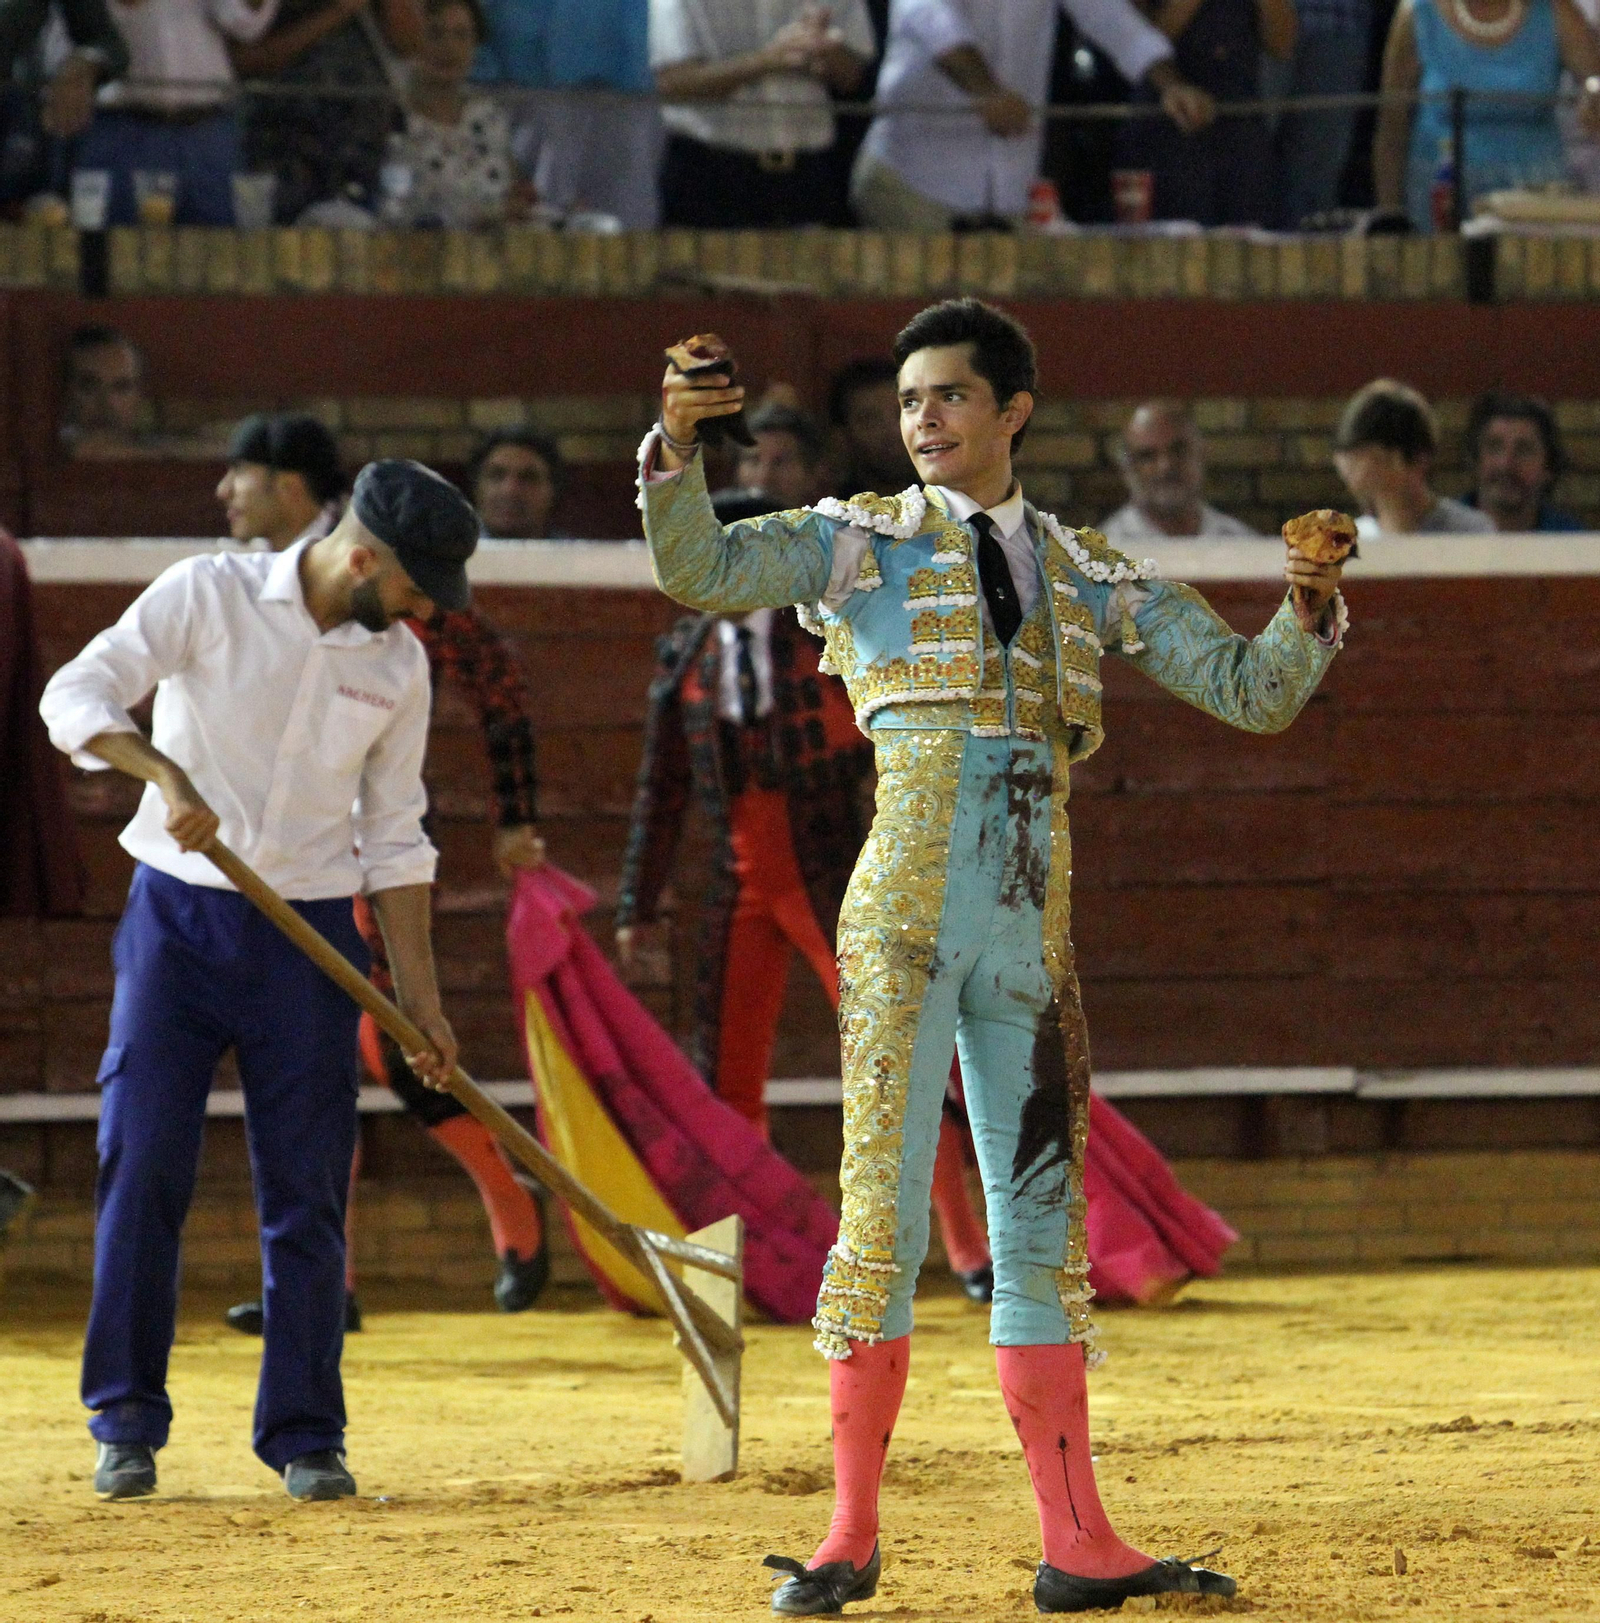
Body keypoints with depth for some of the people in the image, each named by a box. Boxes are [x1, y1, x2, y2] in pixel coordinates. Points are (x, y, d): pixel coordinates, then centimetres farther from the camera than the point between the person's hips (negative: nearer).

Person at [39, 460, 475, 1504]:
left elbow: (396, 836, 11)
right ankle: (128, 1424, 6)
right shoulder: (210, 595, -7)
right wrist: (164, 772, -30)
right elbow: (77, 695, -13)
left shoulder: (399, 663, 5)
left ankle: (305, 1435, 9)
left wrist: (419, 992, 7)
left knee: (310, 1195, 0)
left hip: (310, 937, 3)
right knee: (143, 1168, -5)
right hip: (180, 917, -3)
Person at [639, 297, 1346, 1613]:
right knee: (885, 1215, -7)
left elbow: (1251, 690, 12)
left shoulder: (1093, 578, 16)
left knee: (1044, 1224, 7)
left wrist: (1308, 614, -7)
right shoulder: (864, 540, 7)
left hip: (1034, 930, 4)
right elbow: (700, 571, -6)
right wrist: (675, 449, -23)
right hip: (907, 908, -4)